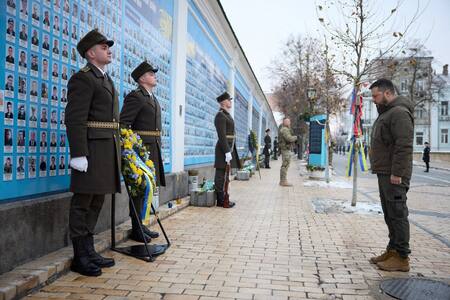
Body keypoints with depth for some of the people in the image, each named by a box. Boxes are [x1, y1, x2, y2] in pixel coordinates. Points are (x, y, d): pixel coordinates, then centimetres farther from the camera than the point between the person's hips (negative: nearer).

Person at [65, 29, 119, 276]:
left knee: (96, 203, 12)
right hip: (91, 148, -9)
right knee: (83, 203, -1)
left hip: (108, 148, 9)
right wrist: (79, 154, -22)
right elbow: (74, 119, -15)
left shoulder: (105, 79, 22)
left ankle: (89, 251, 22)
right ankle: (80, 258, 8)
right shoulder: (82, 78, -6)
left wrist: (115, 152, 18)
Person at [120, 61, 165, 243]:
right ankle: (136, 229, 6)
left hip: (153, 149, 9)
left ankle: (140, 225, 22)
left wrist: (157, 147, 17)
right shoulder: (135, 96, -8)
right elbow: (123, 123, -15)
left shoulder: (153, 99, 20)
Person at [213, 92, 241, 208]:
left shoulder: (227, 115, 19)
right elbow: (222, 136, -20)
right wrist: (227, 152, -23)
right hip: (224, 148, -10)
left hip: (229, 147, 10)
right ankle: (221, 201, 1)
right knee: (221, 175, -4)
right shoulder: (220, 115, -12)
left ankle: (222, 198, 20)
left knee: (223, 175, 13)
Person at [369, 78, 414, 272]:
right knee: (389, 215, 15)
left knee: (397, 214, -5)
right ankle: (392, 250, 25)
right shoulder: (386, 113, 20)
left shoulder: (399, 113, -13)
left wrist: (397, 173, -23)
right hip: (384, 173, 10)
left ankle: (401, 258, 2)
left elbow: (404, 146, -22)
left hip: (394, 176, -10)